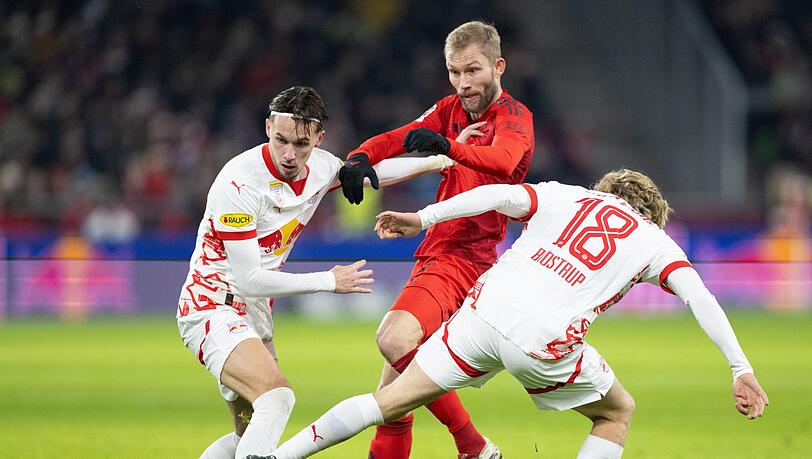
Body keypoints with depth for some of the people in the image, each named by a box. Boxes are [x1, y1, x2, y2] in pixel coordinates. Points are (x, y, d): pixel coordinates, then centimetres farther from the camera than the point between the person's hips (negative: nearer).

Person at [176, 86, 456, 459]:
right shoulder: (240, 183, -25)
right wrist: (329, 281, -16)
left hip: (255, 315, 8)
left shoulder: (320, 167, -3)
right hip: (213, 307, -8)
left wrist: (437, 160, 18)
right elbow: (249, 280, -23)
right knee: (277, 396, -30)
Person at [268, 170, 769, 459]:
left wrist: (423, 218, 7)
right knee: (618, 413, 22)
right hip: (545, 341, -3)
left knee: (391, 400, 13)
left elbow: (498, 194, 6)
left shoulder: (562, 195, 23)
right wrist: (741, 369, 2)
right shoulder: (653, 241, 18)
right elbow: (700, 297, 4)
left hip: (486, 310, 3)